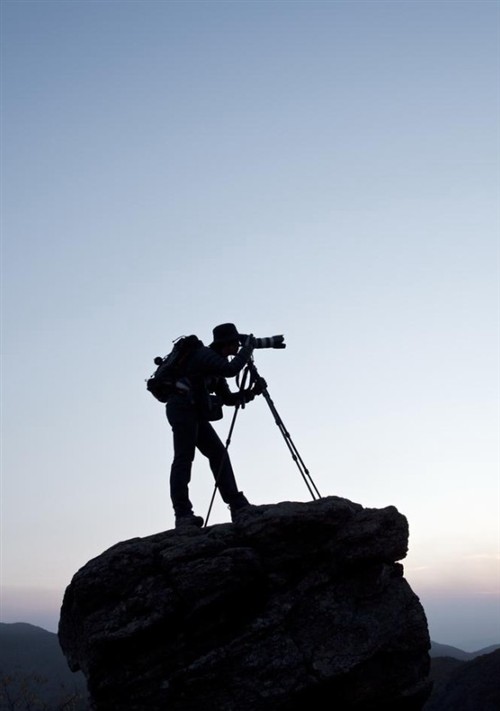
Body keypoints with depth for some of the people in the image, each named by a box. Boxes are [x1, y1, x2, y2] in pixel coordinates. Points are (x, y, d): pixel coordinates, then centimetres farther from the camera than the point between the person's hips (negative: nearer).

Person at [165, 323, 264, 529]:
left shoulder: (216, 362, 19)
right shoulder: (205, 355, -9)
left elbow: (227, 398, 19)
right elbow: (232, 369, -26)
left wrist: (251, 392, 6)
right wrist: (248, 348, -12)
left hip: (196, 412, 10)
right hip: (182, 408, -10)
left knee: (218, 453, 3)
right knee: (184, 457, -14)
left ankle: (238, 506, 3)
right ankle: (183, 514, -17)